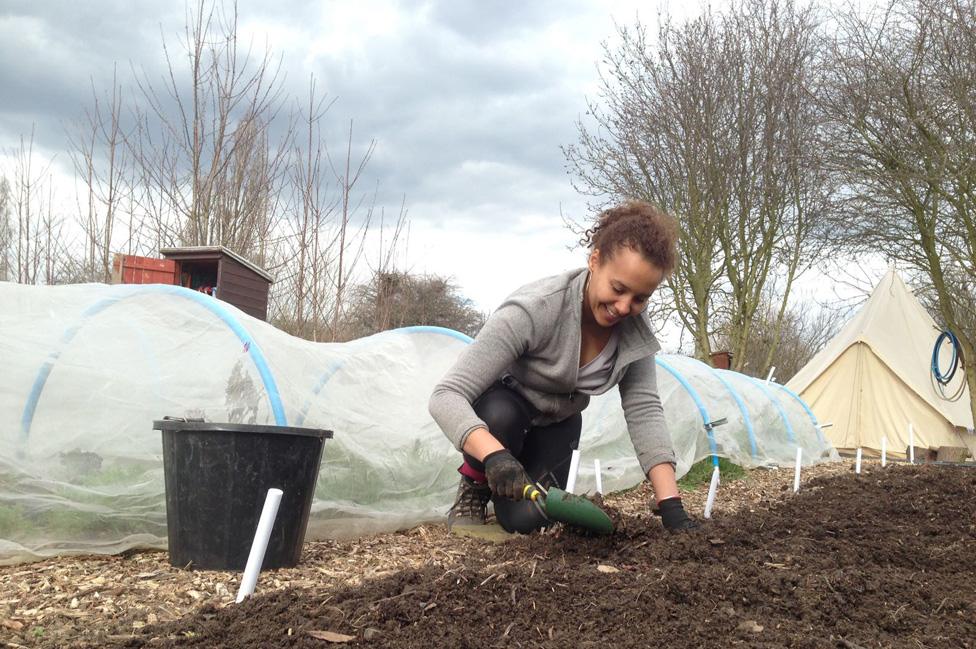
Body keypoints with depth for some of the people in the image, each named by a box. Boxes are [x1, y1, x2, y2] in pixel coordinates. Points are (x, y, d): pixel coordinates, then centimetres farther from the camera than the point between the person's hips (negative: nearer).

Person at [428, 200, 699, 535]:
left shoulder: (634, 325, -21)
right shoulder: (533, 310, -37)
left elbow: (644, 409, -21)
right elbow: (447, 394, -41)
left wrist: (671, 506, -30)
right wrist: (494, 455, -59)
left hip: (557, 423, 3)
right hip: (498, 406, -3)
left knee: (526, 519, -19)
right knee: (499, 415, -38)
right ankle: (474, 489, -5)